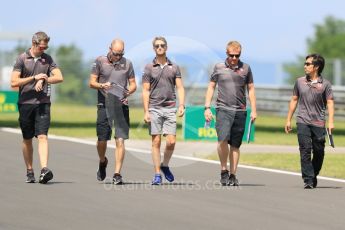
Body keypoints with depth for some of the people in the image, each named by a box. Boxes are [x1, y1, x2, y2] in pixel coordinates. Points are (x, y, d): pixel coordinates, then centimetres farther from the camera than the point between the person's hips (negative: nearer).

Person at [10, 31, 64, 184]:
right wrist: (34, 78, -11)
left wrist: (43, 80, -11)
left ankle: (44, 169, -25)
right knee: (27, 140, 8)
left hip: (43, 103, 1)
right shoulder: (22, 59, 0)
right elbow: (14, 82, -7)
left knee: (42, 137, -13)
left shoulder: (47, 59, 9)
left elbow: (59, 78, 2)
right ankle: (29, 171, 18)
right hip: (25, 103, -1)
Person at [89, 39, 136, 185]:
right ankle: (102, 162, 31)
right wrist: (102, 86, -16)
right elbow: (92, 82, 5)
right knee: (102, 140, 0)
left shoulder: (127, 63, 10)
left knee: (120, 140, -8)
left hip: (121, 105, 1)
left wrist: (128, 92, -8)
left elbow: (133, 84, 14)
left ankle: (117, 174, -7)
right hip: (104, 105, -1)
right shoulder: (100, 61, 5)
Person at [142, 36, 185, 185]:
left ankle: (165, 165, 19)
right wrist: (146, 112, -5)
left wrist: (181, 105, -9)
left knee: (171, 142, -6)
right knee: (156, 142, -2)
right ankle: (157, 174, 3)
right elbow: (145, 91, 3)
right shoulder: (149, 68, 6)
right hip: (154, 109, -1)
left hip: (170, 108, 1)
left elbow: (180, 88, 6)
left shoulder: (174, 67, 10)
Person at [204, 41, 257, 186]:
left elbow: (250, 89, 14)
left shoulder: (245, 68, 8)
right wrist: (207, 107, 4)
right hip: (223, 109, -2)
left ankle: (233, 175, 12)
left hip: (240, 111, 2)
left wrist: (253, 110, 9)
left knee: (235, 145, 4)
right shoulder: (219, 67, 6)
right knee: (223, 139, -20)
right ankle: (224, 171, -5)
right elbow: (211, 87, 12)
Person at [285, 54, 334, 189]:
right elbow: (294, 100, 16)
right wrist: (288, 120, 15)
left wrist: (330, 122, -12)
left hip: (319, 123, -1)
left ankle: (314, 176, 27)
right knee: (305, 150, -9)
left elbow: (330, 103, -1)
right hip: (303, 122, 1)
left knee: (319, 152, 5)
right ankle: (308, 180, -10)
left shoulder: (325, 84, 1)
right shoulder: (300, 82, 9)